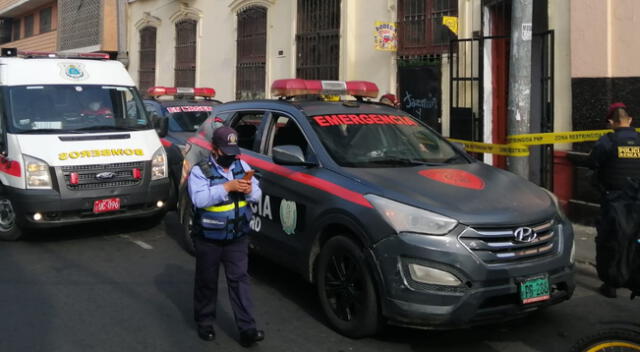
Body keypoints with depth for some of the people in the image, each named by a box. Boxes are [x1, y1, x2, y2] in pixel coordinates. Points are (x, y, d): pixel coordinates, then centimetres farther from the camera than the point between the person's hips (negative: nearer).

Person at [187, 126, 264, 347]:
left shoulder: (242, 166, 4)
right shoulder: (200, 171, -11)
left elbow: (258, 194, 3)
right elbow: (199, 199, -28)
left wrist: (250, 191, -21)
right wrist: (227, 187, -33)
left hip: (237, 238, 3)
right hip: (209, 240, -3)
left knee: (239, 280, 1)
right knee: (206, 282, 11)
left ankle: (247, 329, 0)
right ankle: (205, 323, 29)